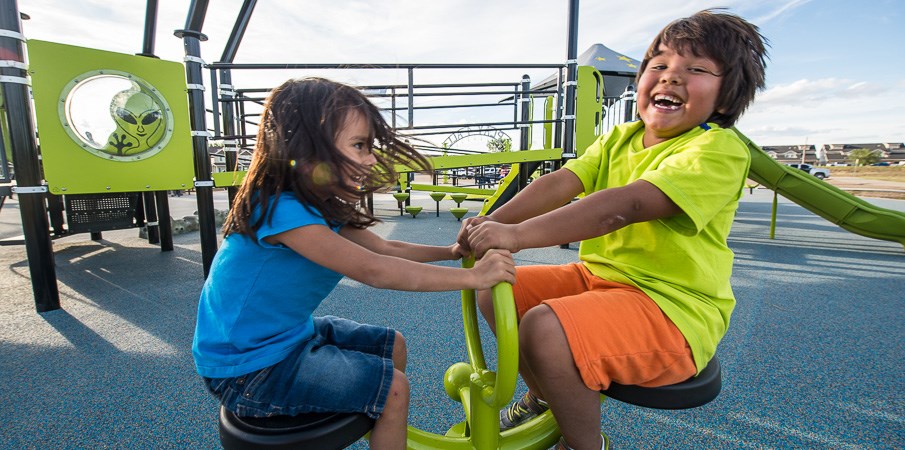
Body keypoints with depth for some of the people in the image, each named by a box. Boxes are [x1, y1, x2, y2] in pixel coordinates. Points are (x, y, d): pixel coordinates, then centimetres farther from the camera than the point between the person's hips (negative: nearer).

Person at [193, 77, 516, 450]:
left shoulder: (322, 206, 0)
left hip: (288, 335, 9)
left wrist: (451, 251, -3)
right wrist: (471, 277, -29)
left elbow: (385, 248, 4)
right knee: (393, 386, -12)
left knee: (392, 345, 12)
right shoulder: (282, 211, -30)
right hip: (247, 368, -9)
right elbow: (374, 270, -33)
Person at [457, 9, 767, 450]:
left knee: (545, 328, -31)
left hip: (671, 308, -7)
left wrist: (517, 235, -39)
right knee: (494, 287, 4)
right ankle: (543, 397, 26)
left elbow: (624, 207, -31)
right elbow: (560, 183, -7)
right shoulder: (618, 139, 9)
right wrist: (492, 220, -24)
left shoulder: (720, 149, -15)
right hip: (597, 276, 8)